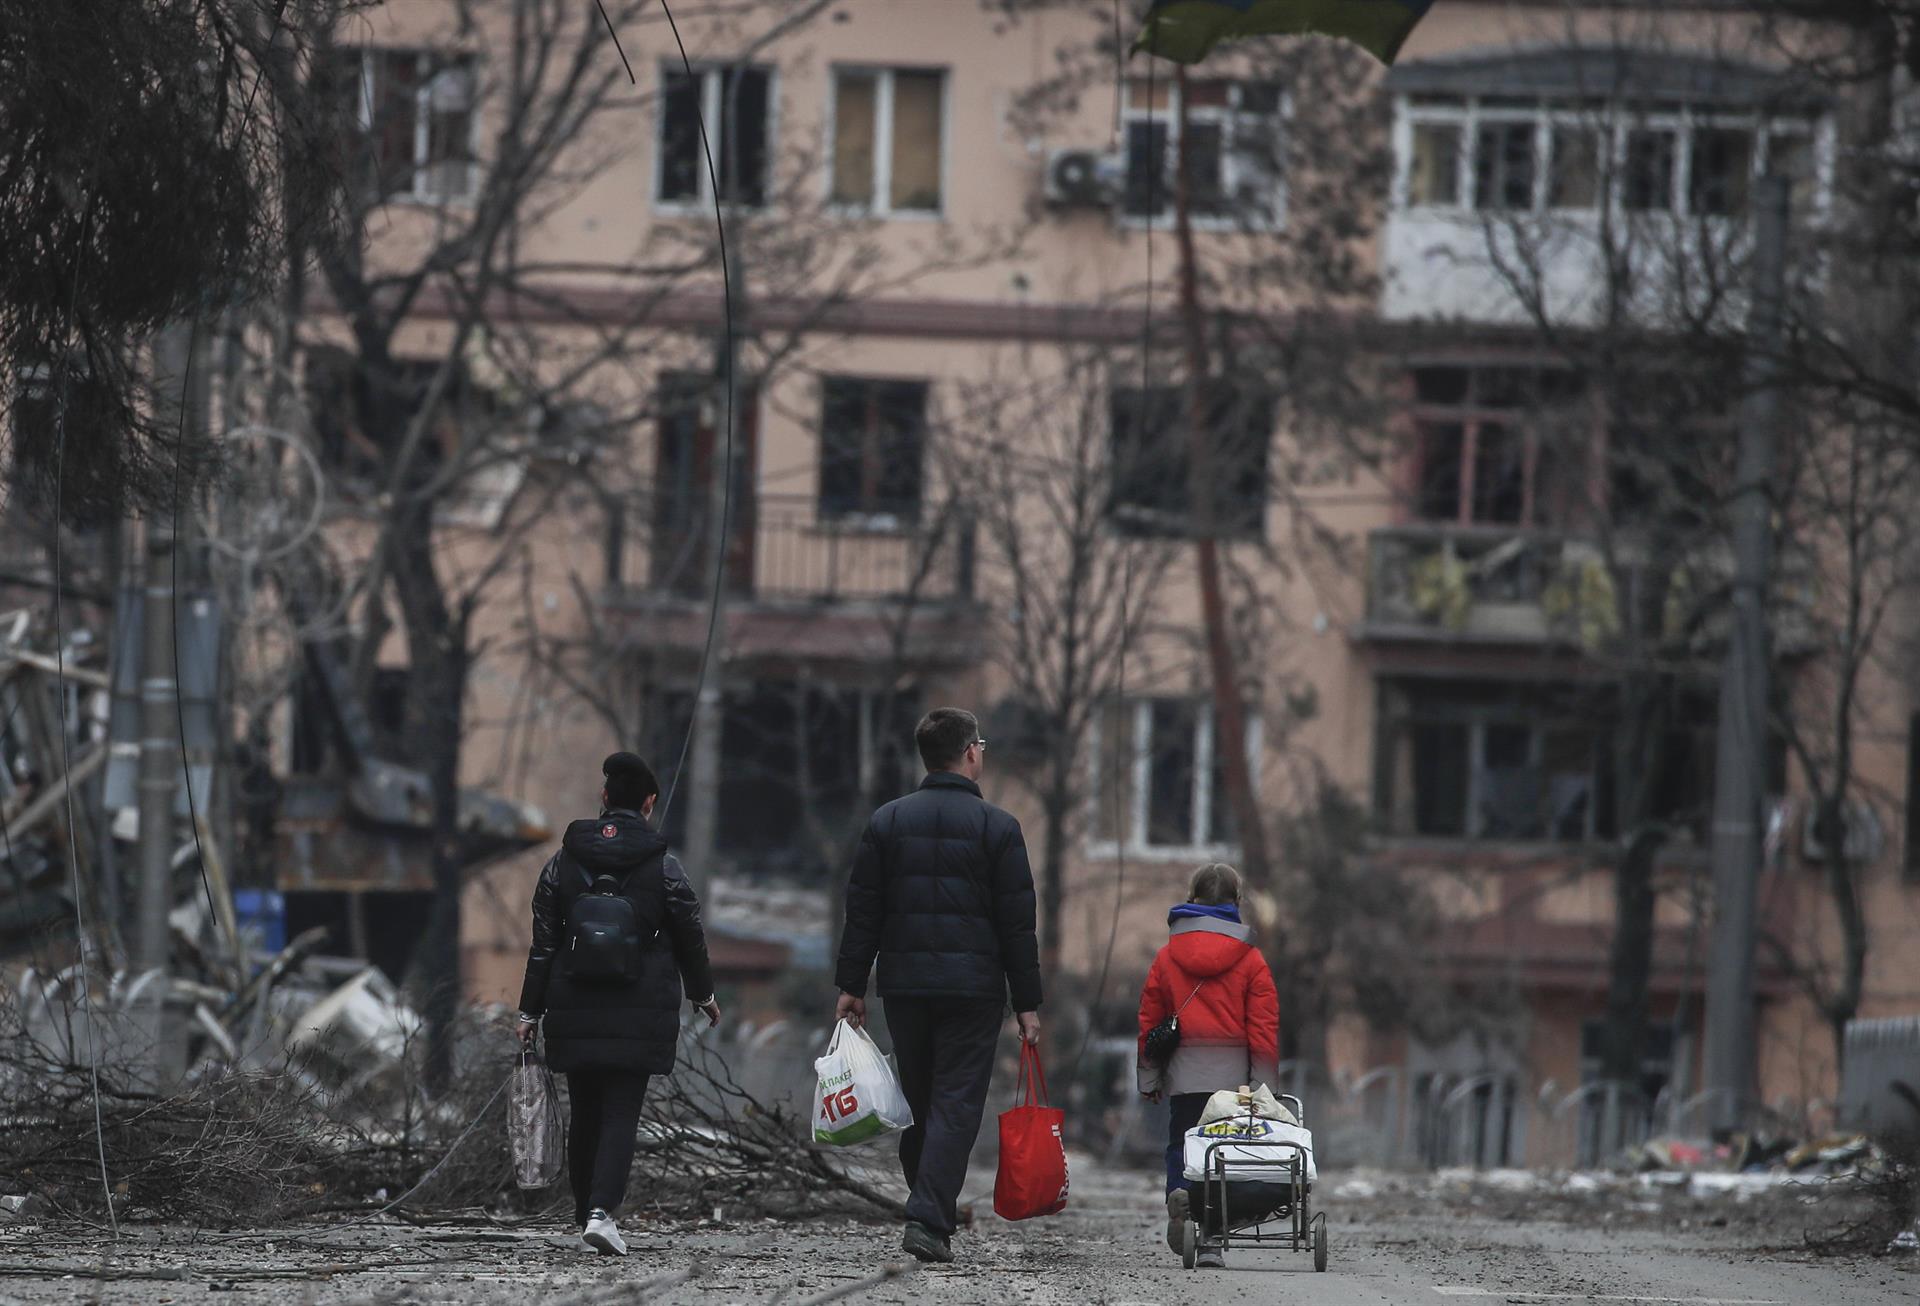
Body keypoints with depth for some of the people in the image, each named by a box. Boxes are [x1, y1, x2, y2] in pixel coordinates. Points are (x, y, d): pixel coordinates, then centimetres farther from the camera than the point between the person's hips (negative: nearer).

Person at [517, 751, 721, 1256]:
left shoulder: (563, 862, 3)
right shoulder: (664, 867, -4)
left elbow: (543, 943, 4)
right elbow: (690, 937, 5)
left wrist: (530, 1011, 9)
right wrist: (703, 994, 22)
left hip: (575, 1011, 2)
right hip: (640, 1015, -2)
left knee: (584, 1113, 14)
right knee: (621, 1112, -4)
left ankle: (584, 1211, 22)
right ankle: (601, 1211, -20)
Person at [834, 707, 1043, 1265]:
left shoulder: (888, 822, 6)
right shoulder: (997, 827, -3)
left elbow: (862, 910, 5)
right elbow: (1017, 922, -4)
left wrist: (851, 985, 10)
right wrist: (1027, 1003, 0)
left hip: (904, 986, 3)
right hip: (973, 988, -3)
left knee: (918, 1106, 14)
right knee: (956, 1105, -4)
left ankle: (935, 1213, 21)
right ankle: (929, 1221, -15)